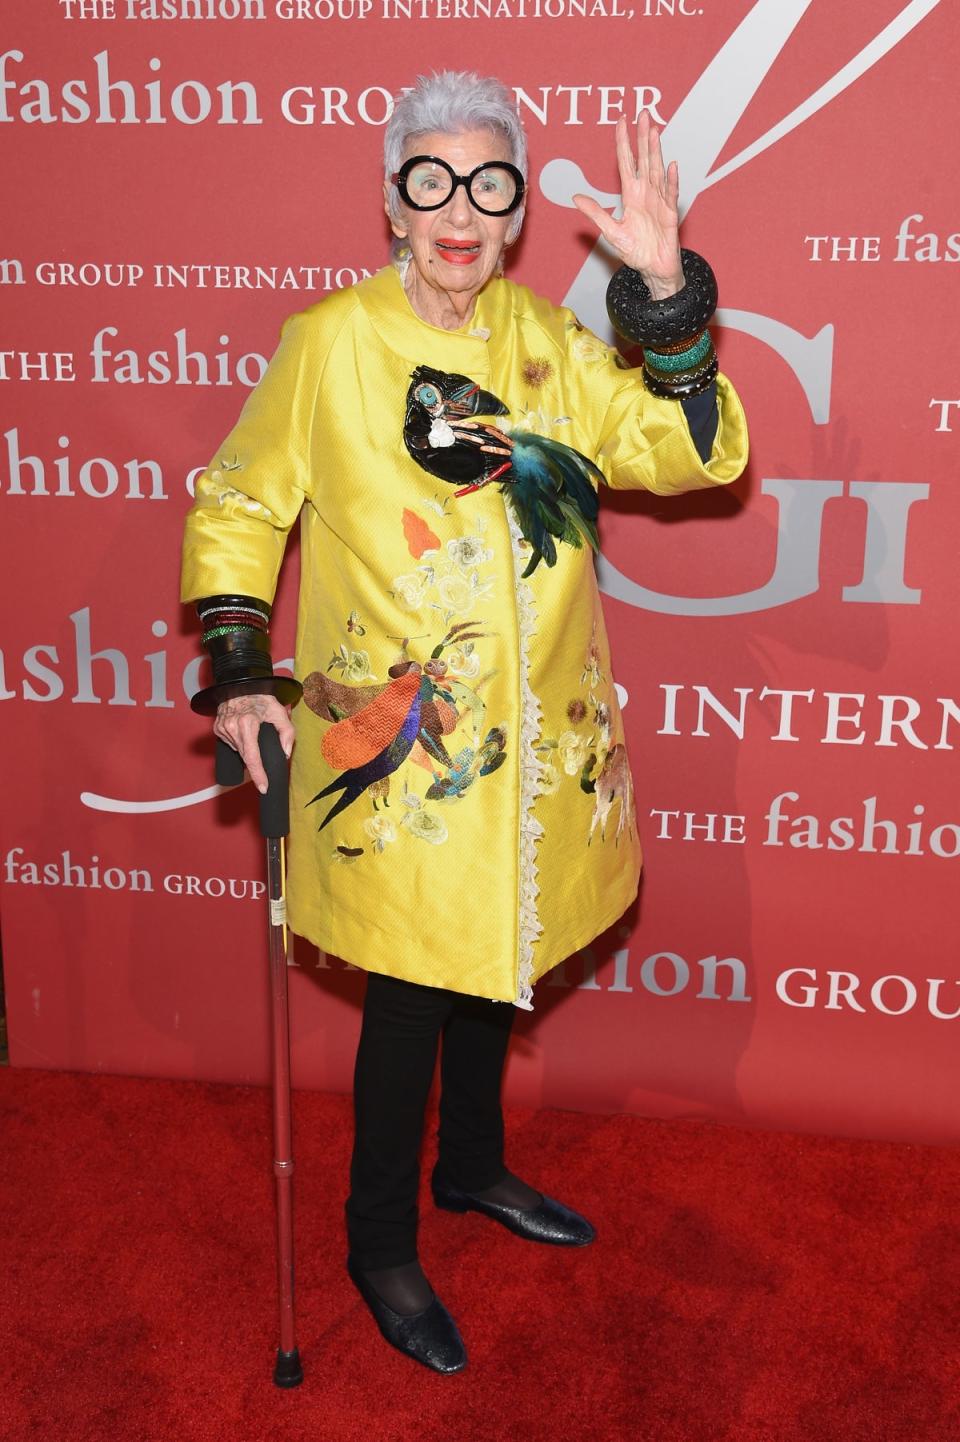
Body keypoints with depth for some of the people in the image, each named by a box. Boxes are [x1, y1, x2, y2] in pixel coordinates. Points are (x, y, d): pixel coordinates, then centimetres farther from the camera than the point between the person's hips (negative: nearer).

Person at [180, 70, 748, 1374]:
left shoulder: (547, 339, 2)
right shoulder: (330, 342, -8)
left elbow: (697, 456, -7)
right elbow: (235, 509, 0)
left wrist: (664, 290, -18)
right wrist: (238, 669, -10)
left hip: (535, 732, 5)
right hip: (397, 738, -4)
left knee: (493, 957, 21)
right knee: (411, 987, 5)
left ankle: (472, 1164, 45)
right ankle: (380, 1243, 27)